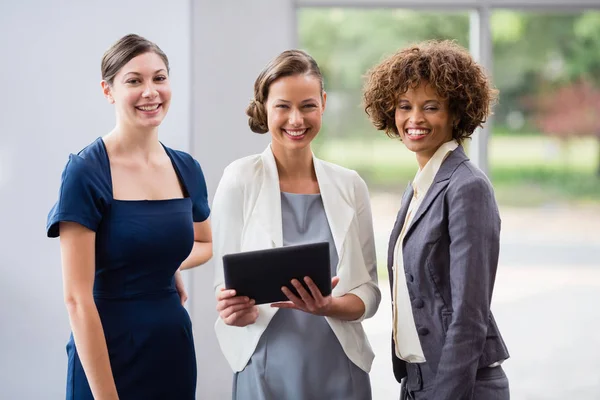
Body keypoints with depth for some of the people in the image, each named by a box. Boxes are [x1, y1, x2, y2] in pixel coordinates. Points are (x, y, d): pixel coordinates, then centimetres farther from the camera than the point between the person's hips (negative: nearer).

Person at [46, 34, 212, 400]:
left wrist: (168, 266, 2)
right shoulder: (86, 173, -13)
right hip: (109, 350, -5)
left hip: (176, 344, 6)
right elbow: (77, 298, -16)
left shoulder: (187, 169, 4)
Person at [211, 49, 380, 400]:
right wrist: (240, 312, -23)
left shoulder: (350, 186, 4)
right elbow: (226, 285, -2)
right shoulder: (241, 180, -4)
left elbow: (368, 291, 3)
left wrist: (329, 306, -16)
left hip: (341, 370, 2)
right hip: (268, 370, -2)